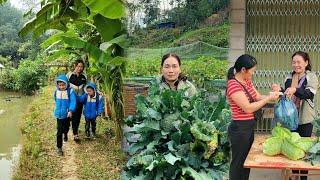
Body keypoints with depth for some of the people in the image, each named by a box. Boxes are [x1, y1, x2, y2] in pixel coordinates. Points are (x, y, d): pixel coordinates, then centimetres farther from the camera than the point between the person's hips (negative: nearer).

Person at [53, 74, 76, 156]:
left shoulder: (70, 92, -14)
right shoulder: (56, 92, -1)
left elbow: (73, 102, -20)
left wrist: (71, 111, -32)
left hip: (67, 114, -1)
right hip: (59, 114, 1)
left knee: (65, 128, 20)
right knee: (59, 132, -4)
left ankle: (65, 133, 57)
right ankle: (59, 148, 3)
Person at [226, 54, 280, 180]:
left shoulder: (247, 81, 7)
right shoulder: (233, 85, -21)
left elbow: (258, 97, 13)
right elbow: (248, 108, -24)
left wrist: (272, 95, -5)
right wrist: (268, 98, -18)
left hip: (249, 127, 9)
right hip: (240, 129, -9)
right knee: (238, 163, 5)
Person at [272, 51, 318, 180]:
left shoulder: (311, 76, -6)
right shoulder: (289, 77, 9)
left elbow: (310, 93, -22)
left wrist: (295, 90, -39)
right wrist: (280, 90, -8)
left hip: (304, 118, -4)